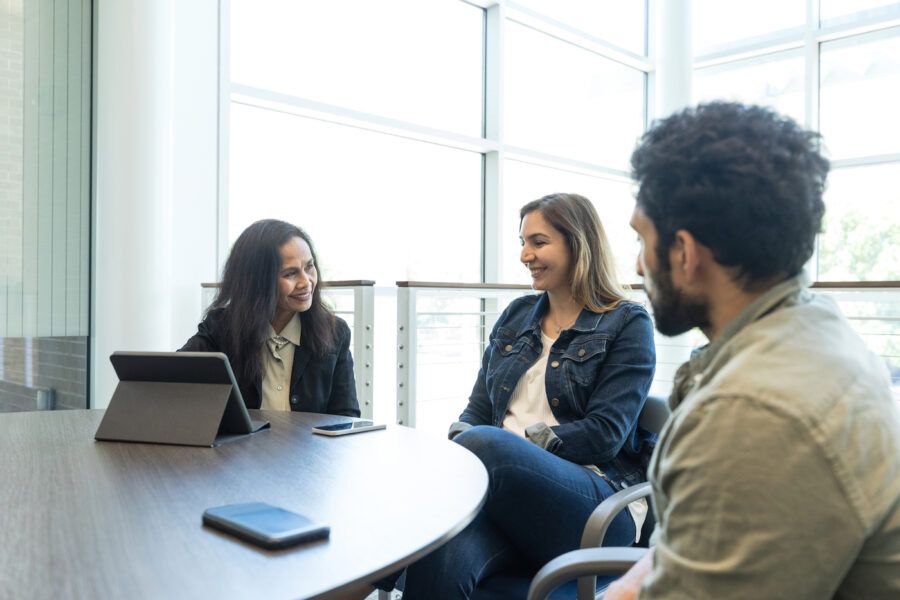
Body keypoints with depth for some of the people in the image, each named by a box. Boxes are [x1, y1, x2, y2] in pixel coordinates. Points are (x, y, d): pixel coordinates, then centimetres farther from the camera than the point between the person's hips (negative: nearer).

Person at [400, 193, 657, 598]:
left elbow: (606, 433, -6)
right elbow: (476, 412, 15)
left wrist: (515, 442, -14)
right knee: (439, 557, -33)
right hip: (508, 496, 4)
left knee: (482, 443, -34)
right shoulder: (515, 316, 18)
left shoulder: (627, 324, 3)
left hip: (597, 502, -3)